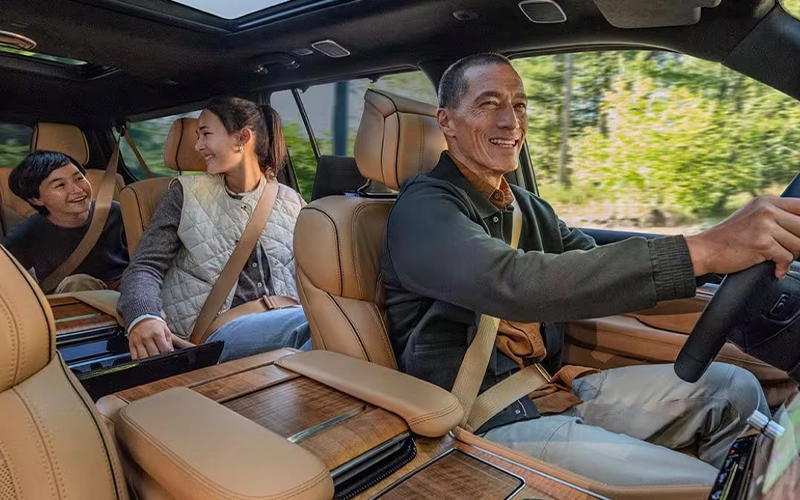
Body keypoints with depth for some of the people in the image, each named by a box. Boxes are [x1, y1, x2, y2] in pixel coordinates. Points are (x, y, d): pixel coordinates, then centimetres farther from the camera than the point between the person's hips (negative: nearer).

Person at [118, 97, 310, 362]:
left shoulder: (291, 202, 15)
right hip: (215, 333, -3)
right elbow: (145, 266, 4)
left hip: (282, 323, 3)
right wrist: (143, 317, -19)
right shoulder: (186, 193, 10)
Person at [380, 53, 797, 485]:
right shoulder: (424, 209, -16)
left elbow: (602, 269, 2)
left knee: (734, 390, 4)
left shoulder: (527, 207, 11)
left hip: (551, 390, 8)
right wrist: (699, 251, -37)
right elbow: (512, 284, -34)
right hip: (488, 422, -7)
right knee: (701, 484, -15)